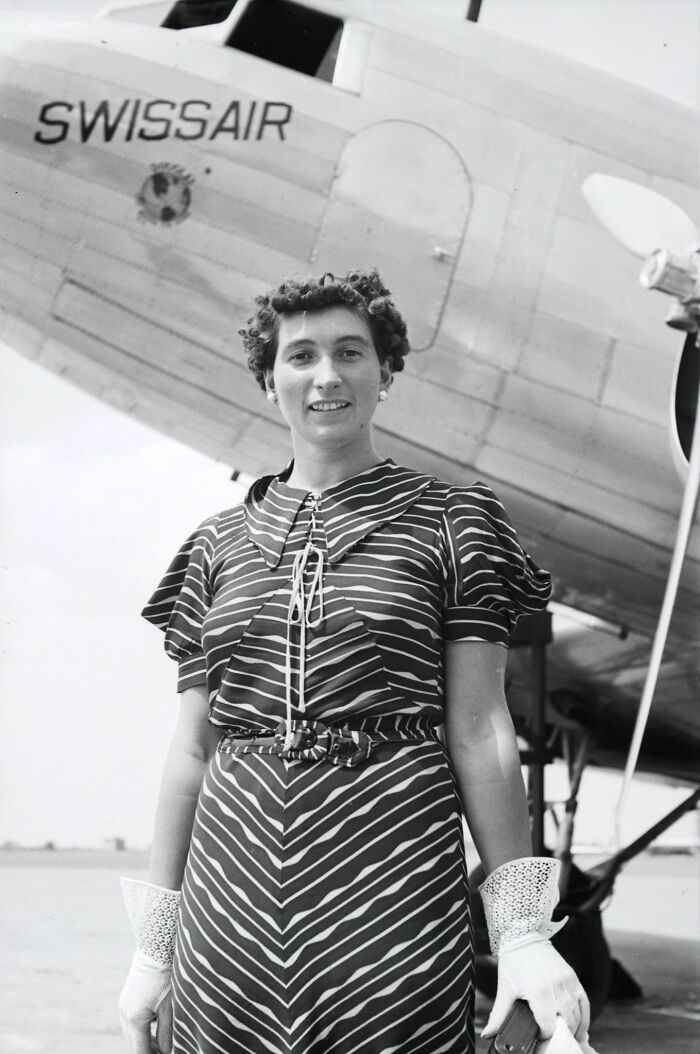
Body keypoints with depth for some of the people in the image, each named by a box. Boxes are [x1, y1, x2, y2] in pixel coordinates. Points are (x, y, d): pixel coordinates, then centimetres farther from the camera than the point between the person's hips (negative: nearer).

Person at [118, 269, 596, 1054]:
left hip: (392, 893, -2)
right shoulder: (218, 546, 12)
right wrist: (151, 948, 8)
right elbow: (192, 747, 11)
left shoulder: (446, 523, 4)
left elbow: (479, 730, -1)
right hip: (231, 899, 3)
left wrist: (521, 934, -7)